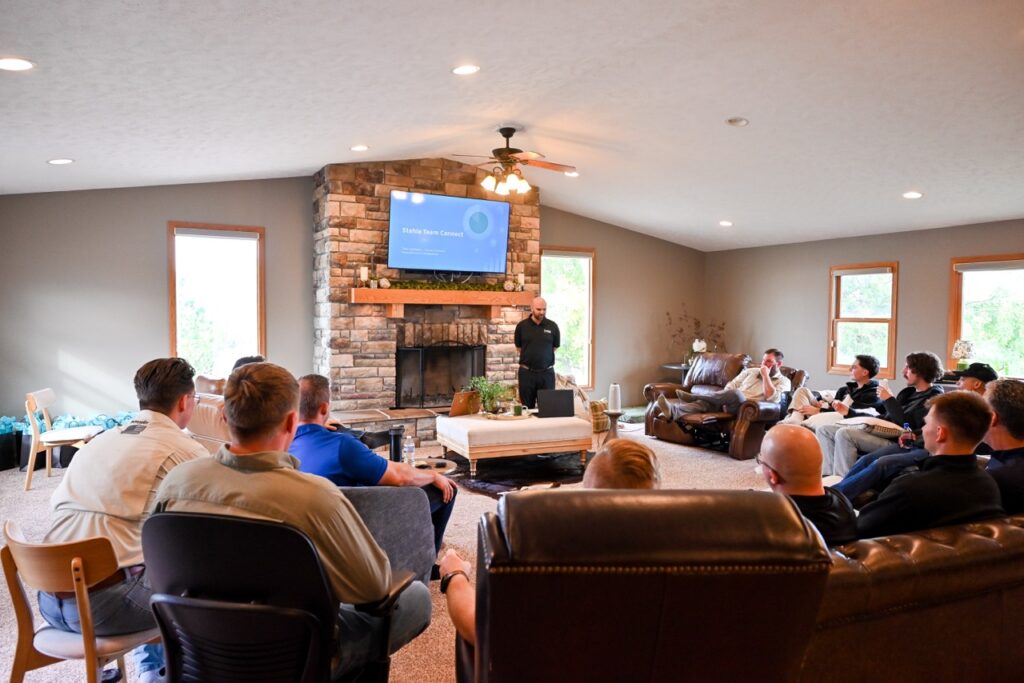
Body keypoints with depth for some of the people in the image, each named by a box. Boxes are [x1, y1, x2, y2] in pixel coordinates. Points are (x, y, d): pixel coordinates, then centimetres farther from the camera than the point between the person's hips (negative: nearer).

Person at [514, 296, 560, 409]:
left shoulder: (552, 326, 0)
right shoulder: (522, 326, 0)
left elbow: (555, 347, 12)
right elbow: (518, 348, 11)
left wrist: (543, 356, 11)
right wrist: (529, 357, 9)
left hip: (547, 373, 0)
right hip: (526, 372, 0)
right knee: (527, 407, 6)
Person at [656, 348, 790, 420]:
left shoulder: (783, 381, 10)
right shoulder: (751, 371, 24)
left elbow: (771, 398, -10)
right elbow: (731, 385, 15)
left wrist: (766, 376, -6)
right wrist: (725, 401, -4)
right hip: (731, 405, 5)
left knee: (736, 394, -37)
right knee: (705, 402, -27)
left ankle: (693, 397, -28)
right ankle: (673, 411, -50)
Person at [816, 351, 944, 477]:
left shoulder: (933, 398, -8)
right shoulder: (909, 392, 19)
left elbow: (908, 425, -19)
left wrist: (889, 400, -11)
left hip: (894, 439, -10)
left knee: (844, 434, -31)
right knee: (824, 430, -2)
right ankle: (829, 477, -15)